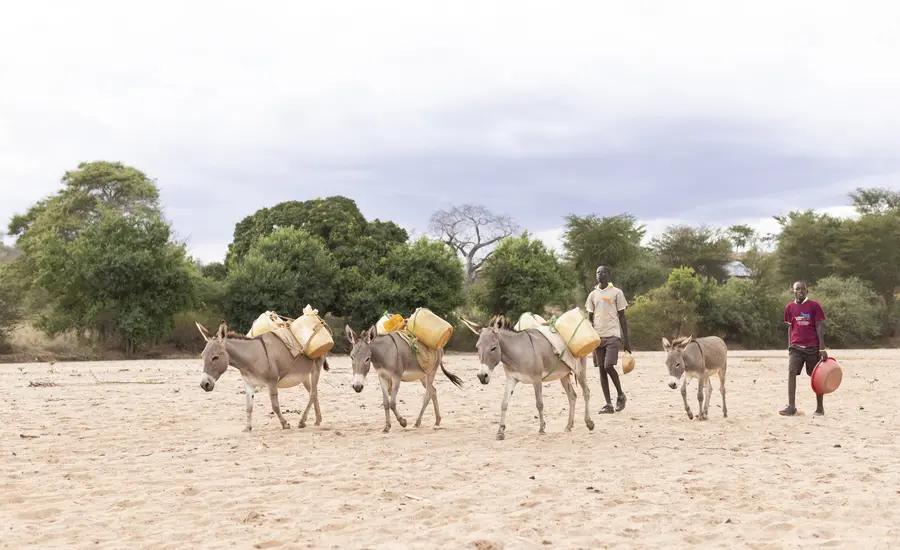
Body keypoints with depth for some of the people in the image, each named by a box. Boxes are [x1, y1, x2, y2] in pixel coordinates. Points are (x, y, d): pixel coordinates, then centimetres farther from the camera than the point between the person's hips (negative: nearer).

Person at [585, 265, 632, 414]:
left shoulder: (616, 293, 1)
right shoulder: (593, 295, 12)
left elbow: (622, 317, 1)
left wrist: (626, 340, -2)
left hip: (612, 335, -4)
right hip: (597, 336, 4)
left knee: (608, 366, -16)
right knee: (601, 369, 2)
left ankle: (621, 395, 7)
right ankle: (608, 404, 6)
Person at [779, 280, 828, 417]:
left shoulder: (814, 305, -1)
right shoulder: (789, 307, 9)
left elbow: (819, 327, -3)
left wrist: (822, 348, -9)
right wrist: (789, 347, 10)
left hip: (812, 347, -2)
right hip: (796, 347, 2)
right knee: (791, 372, -14)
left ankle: (820, 408, 16)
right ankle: (791, 407, -17)